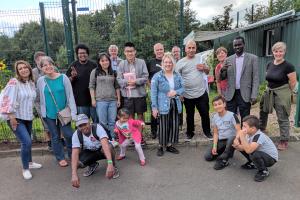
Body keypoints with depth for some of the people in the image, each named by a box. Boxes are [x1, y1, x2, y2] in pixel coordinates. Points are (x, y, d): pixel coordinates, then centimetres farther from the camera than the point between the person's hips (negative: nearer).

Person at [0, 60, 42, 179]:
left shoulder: (32, 83, 5)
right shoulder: (14, 82, -15)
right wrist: (12, 117, -19)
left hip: (28, 117, 6)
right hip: (16, 118, -6)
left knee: (27, 141, 17)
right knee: (26, 142, -15)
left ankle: (29, 162, 37)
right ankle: (25, 169, 4)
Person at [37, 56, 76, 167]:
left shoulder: (63, 78, -8)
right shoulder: (41, 81, -3)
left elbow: (70, 95, -8)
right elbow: (40, 97, 7)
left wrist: (73, 112, -11)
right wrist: (42, 112, 8)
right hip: (49, 114, 2)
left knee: (68, 134, 1)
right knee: (55, 137, 12)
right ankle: (60, 158, 28)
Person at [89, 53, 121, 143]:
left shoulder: (113, 72, 12)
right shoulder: (95, 72, 4)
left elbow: (117, 87, 15)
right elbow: (91, 86, 3)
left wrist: (118, 99, 10)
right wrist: (93, 99, -4)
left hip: (113, 100, 3)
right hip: (100, 100, -2)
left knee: (112, 121, 6)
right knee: (103, 122, 1)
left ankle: (113, 139, 17)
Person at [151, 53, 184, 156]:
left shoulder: (177, 76, 7)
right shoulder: (157, 76, -6)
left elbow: (182, 88, 10)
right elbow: (153, 93, -8)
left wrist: (176, 92, -12)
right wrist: (154, 107, -12)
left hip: (175, 104, 5)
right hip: (163, 105, -5)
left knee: (174, 125, 10)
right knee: (163, 127, 1)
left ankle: (170, 145, 27)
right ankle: (161, 146, 19)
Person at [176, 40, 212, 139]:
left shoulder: (200, 59, 3)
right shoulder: (180, 63, -5)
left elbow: (208, 72, 14)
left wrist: (204, 68, -9)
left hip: (202, 93, 2)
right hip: (187, 95, -1)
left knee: (205, 114, 11)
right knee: (190, 115, 14)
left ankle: (207, 131, 31)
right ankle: (190, 132, 32)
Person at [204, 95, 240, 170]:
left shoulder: (232, 115, -14)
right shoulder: (214, 117, 1)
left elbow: (239, 130, -20)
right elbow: (216, 133, 6)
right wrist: (214, 146, -6)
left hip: (231, 139, -5)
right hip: (221, 141, 5)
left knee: (232, 139, -41)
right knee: (207, 156, -7)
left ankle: (223, 160, -22)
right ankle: (228, 152, 16)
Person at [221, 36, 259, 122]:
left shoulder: (253, 58, 1)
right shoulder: (228, 59, 8)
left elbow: (255, 78, -2)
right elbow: (222, 78, 8)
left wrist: (254, 95, -10)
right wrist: (223, 70, -14)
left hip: (245, 94, -2)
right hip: (231, 94, 2)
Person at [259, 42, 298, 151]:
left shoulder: (288, 66, -14)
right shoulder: (269, 64, 4)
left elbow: (293, 83, -9)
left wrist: (285, 92, 3)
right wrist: (270, 88, 17)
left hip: (282, 94, -6)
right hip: (269, 92, 6)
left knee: (283, 118, 2)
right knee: (263, 111, 22)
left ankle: (284, 141, 16)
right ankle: (261, 129, 46)